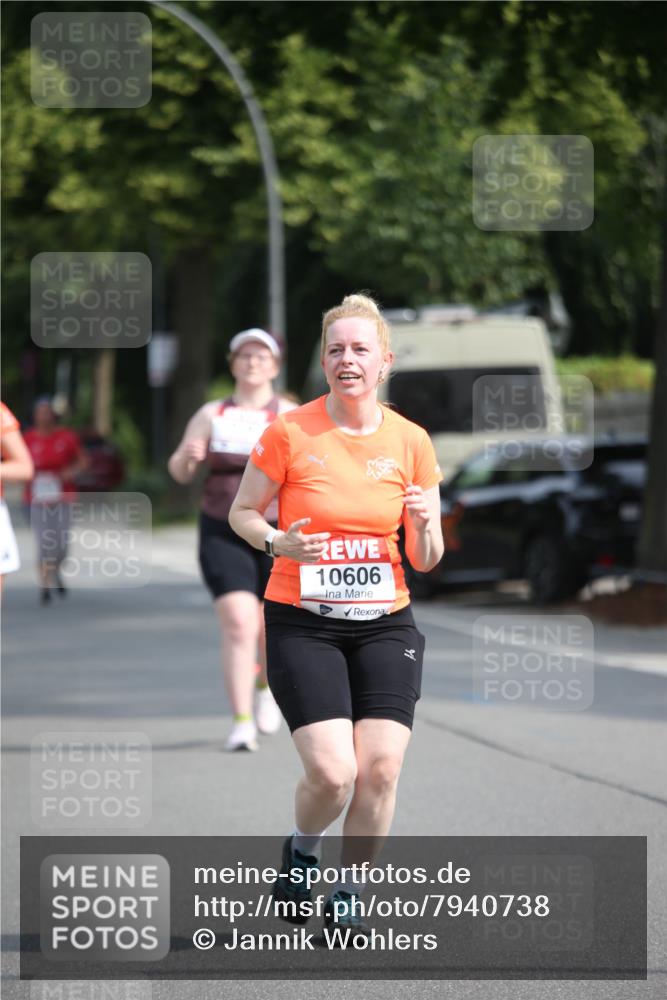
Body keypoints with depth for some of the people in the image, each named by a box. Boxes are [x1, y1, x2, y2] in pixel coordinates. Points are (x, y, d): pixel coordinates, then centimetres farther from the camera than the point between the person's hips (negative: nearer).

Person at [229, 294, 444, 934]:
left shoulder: (410, 442, 2)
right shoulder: (289, 432, -5)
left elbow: (425, 562, 8)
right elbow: (242, 512, 5)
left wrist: (425, 527, -14)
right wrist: (280, 543, -14)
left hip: (384, 623, 3)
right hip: (301, 621, -2)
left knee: (381, 767, -10)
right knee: (332, 772, -15)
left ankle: (348, 893, 13)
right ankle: (301, 850, 20)